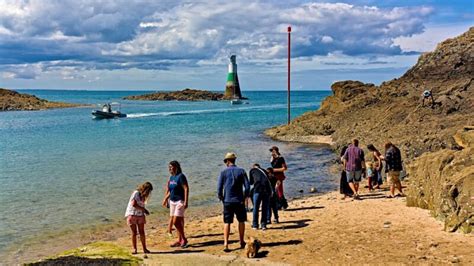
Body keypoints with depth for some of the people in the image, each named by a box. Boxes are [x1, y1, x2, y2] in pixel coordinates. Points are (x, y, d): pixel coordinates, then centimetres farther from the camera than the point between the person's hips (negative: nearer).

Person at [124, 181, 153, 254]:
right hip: (132, 215, -6)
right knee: (134, 233, 0)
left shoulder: (143, 195, 9)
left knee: (142, 232, 3)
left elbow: (141, 206, 6)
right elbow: (134, 204, -22)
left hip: (140, 215, 6)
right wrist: (144, 210, -18)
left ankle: (144, 249, 7)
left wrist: (145, 211, -10)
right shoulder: (136, 193, -14)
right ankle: (134, 249, 9)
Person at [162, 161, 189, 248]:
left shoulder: (181, 176, -13)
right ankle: (180, 240, 19)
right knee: (178, 222, 11)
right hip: (172, 201, 8)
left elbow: (186, 189, -18)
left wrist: (186, 202, -24)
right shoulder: (171, 177, 12)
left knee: (176, 222, -11)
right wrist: (165, 199, 24)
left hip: (180, 201, -8)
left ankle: (184, 239, 3)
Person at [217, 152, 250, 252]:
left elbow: (219, 188, -6)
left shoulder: (223, 172, -3)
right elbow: (247, 186, -4)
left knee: (227, 223, 2)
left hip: (227, 201, -1)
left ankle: (226, 244, -5)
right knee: (241, 221, 15)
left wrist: (221, 197, 10)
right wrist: (244, 197, 9)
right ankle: (242, 242, 23)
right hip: (239, 201, 1)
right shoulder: (241, 171, -1)